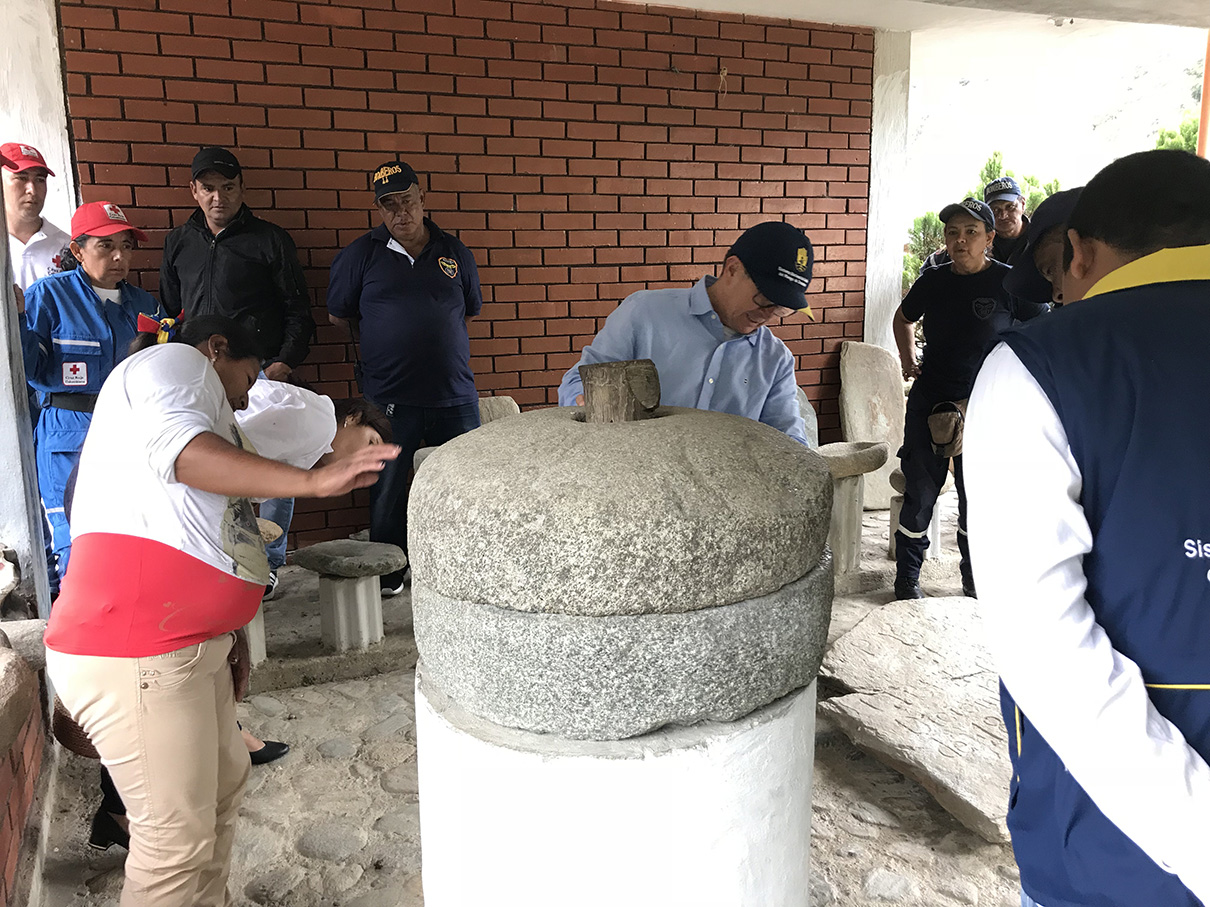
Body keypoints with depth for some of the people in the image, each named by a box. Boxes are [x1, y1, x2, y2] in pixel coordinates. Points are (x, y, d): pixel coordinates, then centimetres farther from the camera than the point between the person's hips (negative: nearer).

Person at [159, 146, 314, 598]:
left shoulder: (270, 240, 5)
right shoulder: (179, 243, 17)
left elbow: (298, 310, 4)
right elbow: (168, 311, 23)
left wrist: (286, 362, -8)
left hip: (261, 374, -3)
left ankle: (267, 564, 9)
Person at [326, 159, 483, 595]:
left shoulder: (455, 252, 10)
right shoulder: (361, 254, 4)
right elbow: (338, 315, 12)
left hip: (455, 394, 2)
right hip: (389, 398, -2)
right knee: (388, 489, 5)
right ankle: (387, 572, 21)